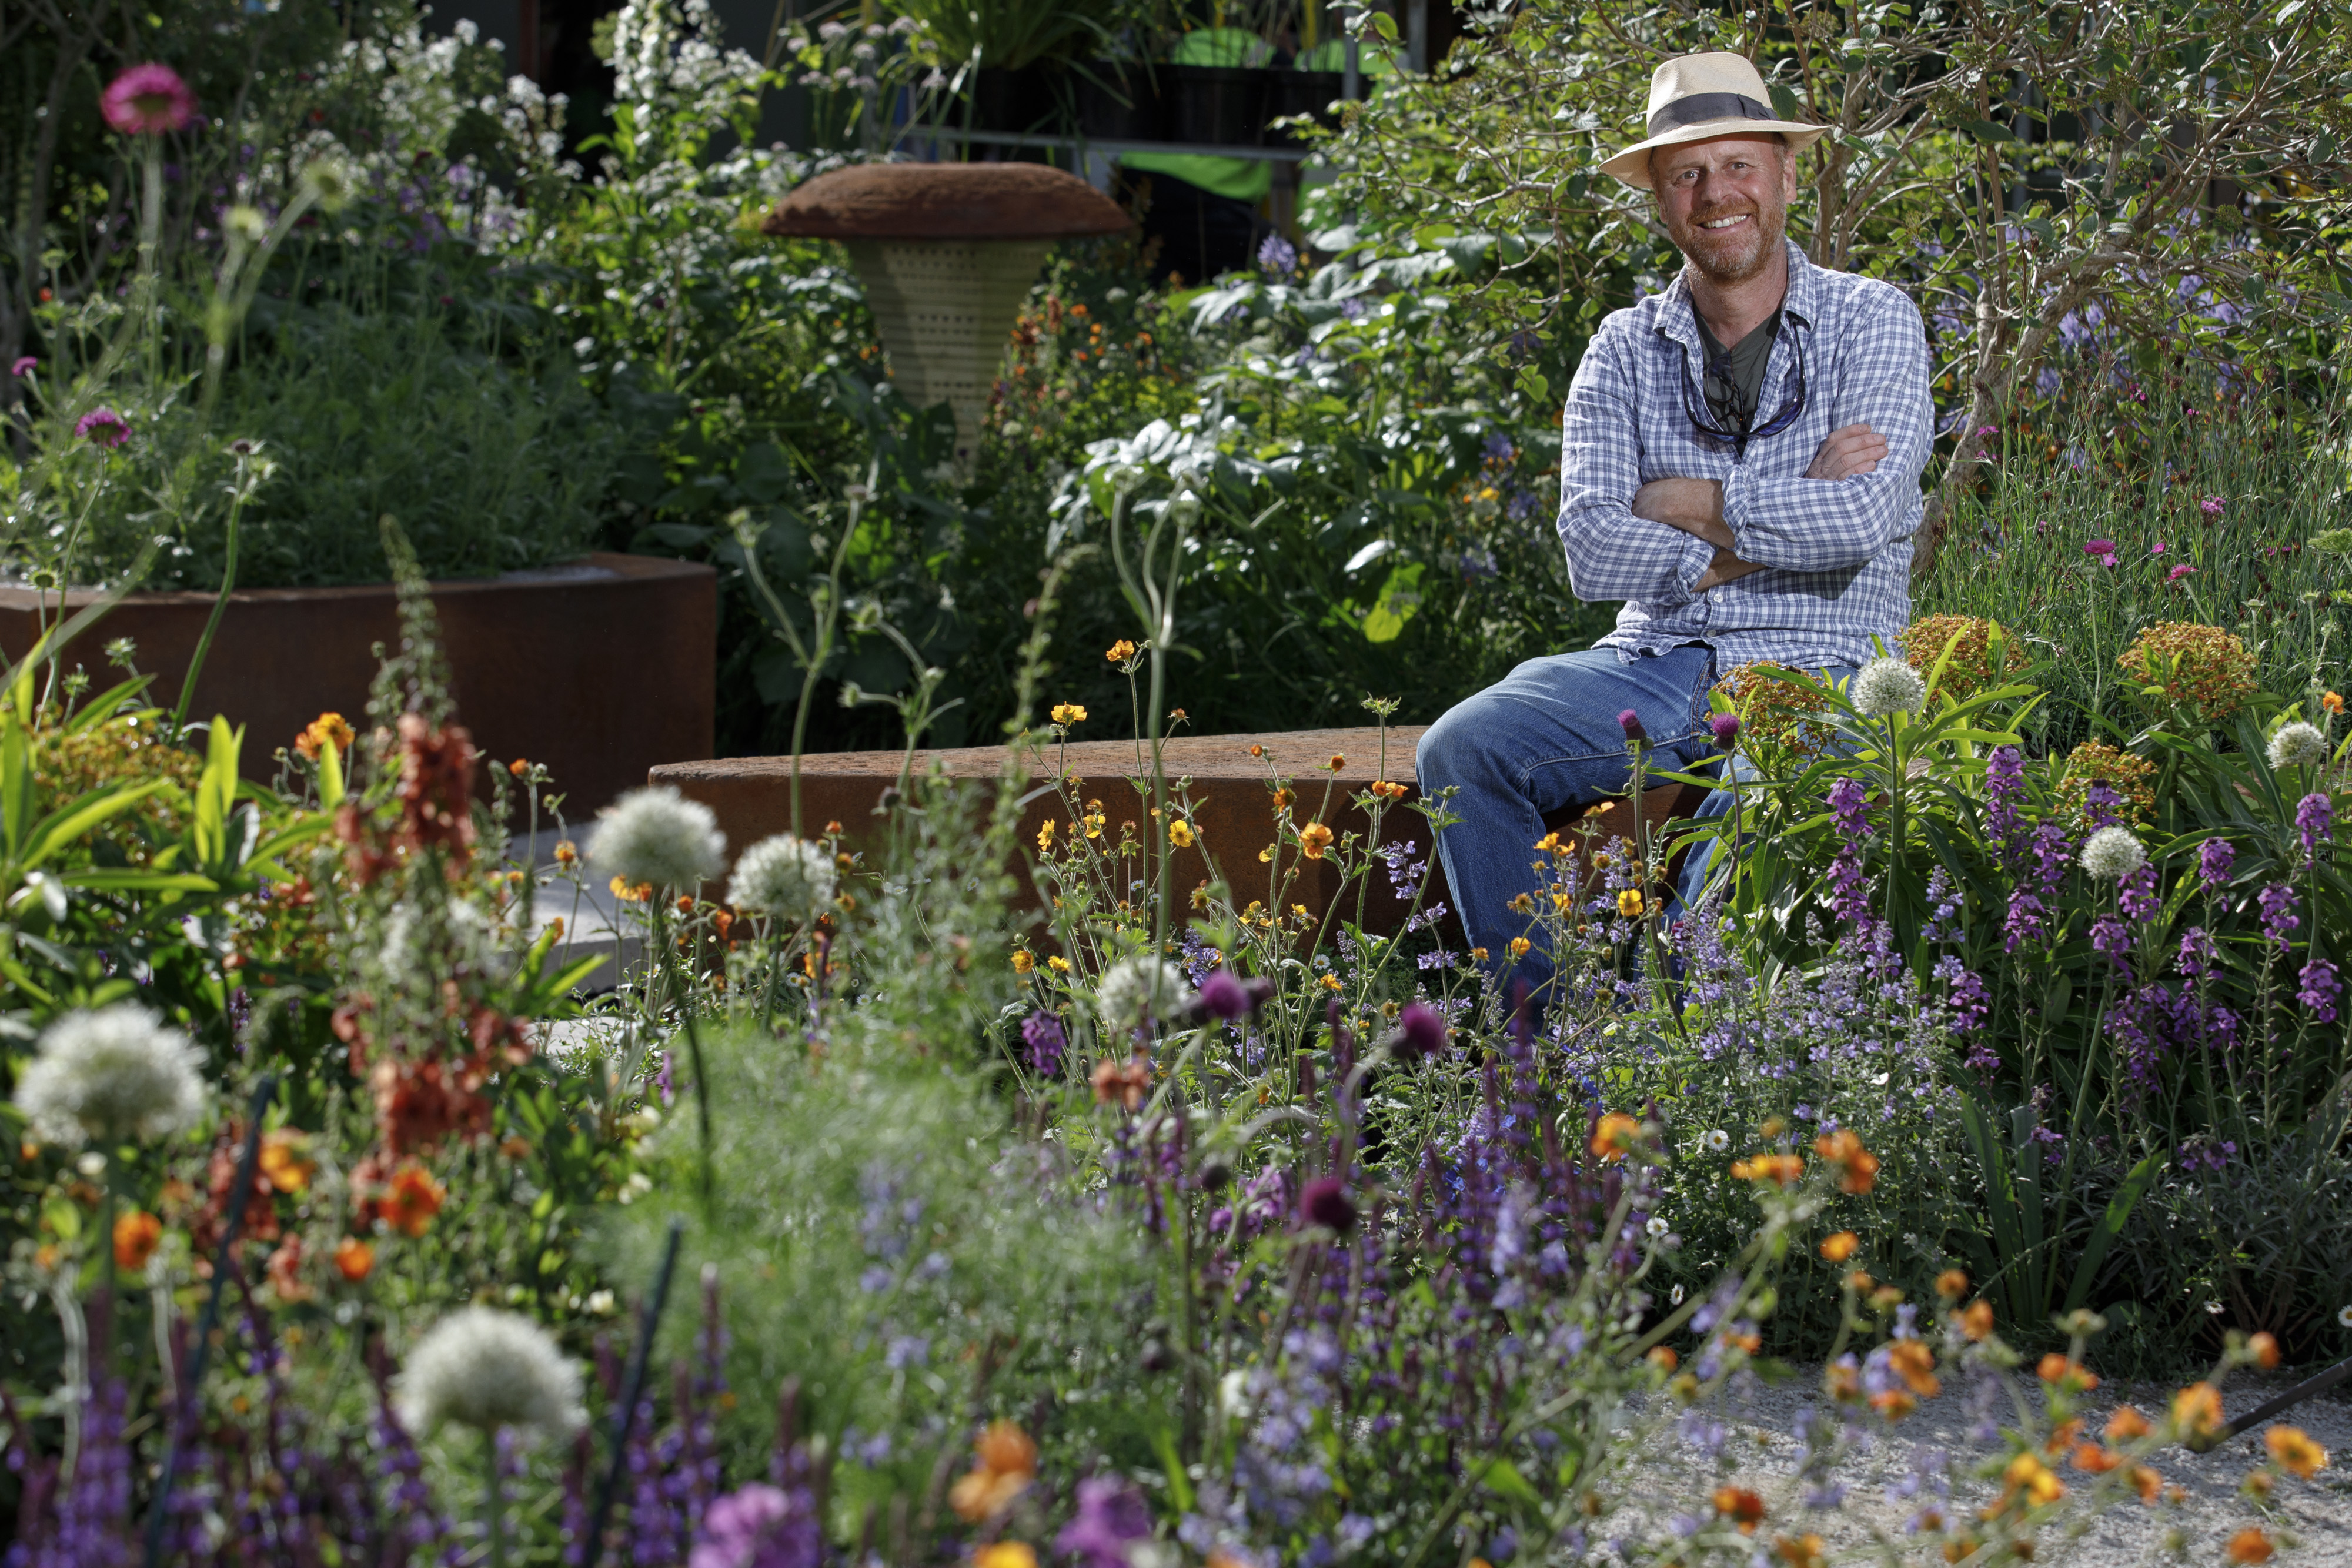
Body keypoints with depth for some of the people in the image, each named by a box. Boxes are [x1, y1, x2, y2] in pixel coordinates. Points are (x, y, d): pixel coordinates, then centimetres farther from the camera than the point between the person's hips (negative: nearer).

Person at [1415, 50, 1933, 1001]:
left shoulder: (1872, 323, 3)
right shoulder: (1625, 352, 10)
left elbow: (1863, 520, -15)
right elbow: (1592, 554, -5)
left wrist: (1682, 503, -7)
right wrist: (1778, 521, -11)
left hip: (1814, 674, -4)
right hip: (1653, 665, 4)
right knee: (1463, 750, -21)